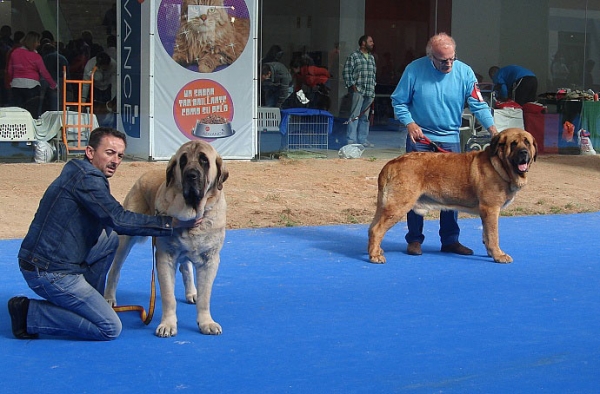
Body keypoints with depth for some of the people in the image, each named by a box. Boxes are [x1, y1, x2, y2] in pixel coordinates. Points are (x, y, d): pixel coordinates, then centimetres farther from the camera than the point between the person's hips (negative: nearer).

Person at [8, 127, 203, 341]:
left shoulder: (79, 172, 14)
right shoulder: (87, 178, -16)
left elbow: (111, 219, 19)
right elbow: (119, 220, -24)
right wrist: (172, 223, -20)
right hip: (49, 272, -10)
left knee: (110, 239, 18)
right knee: (110, 329, -6)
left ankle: (87, 303, 17)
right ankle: (30, 313, -4)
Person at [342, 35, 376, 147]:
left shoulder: (371, 58, 19)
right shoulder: (353, 56, -2)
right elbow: (346, 73, -6)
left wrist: (373, 87, 14)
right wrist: (353, 86, -12)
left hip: (369, 92, 7)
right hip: (358, 90, -7)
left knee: (365, 116, 9)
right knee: (355, 115, -10)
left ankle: (362, 139, 14)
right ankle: (351, 139, -10)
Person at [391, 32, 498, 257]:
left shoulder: (464, 72, -5)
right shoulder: (414, 70, -9)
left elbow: (478, 105, -6)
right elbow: (398, 101, -1)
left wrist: (493, 131, -20)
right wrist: (409, 123, -17)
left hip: (450, 140, 2)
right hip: (420, 138, -2)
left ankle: (450, 240, 14)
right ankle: (414, 239, 10)